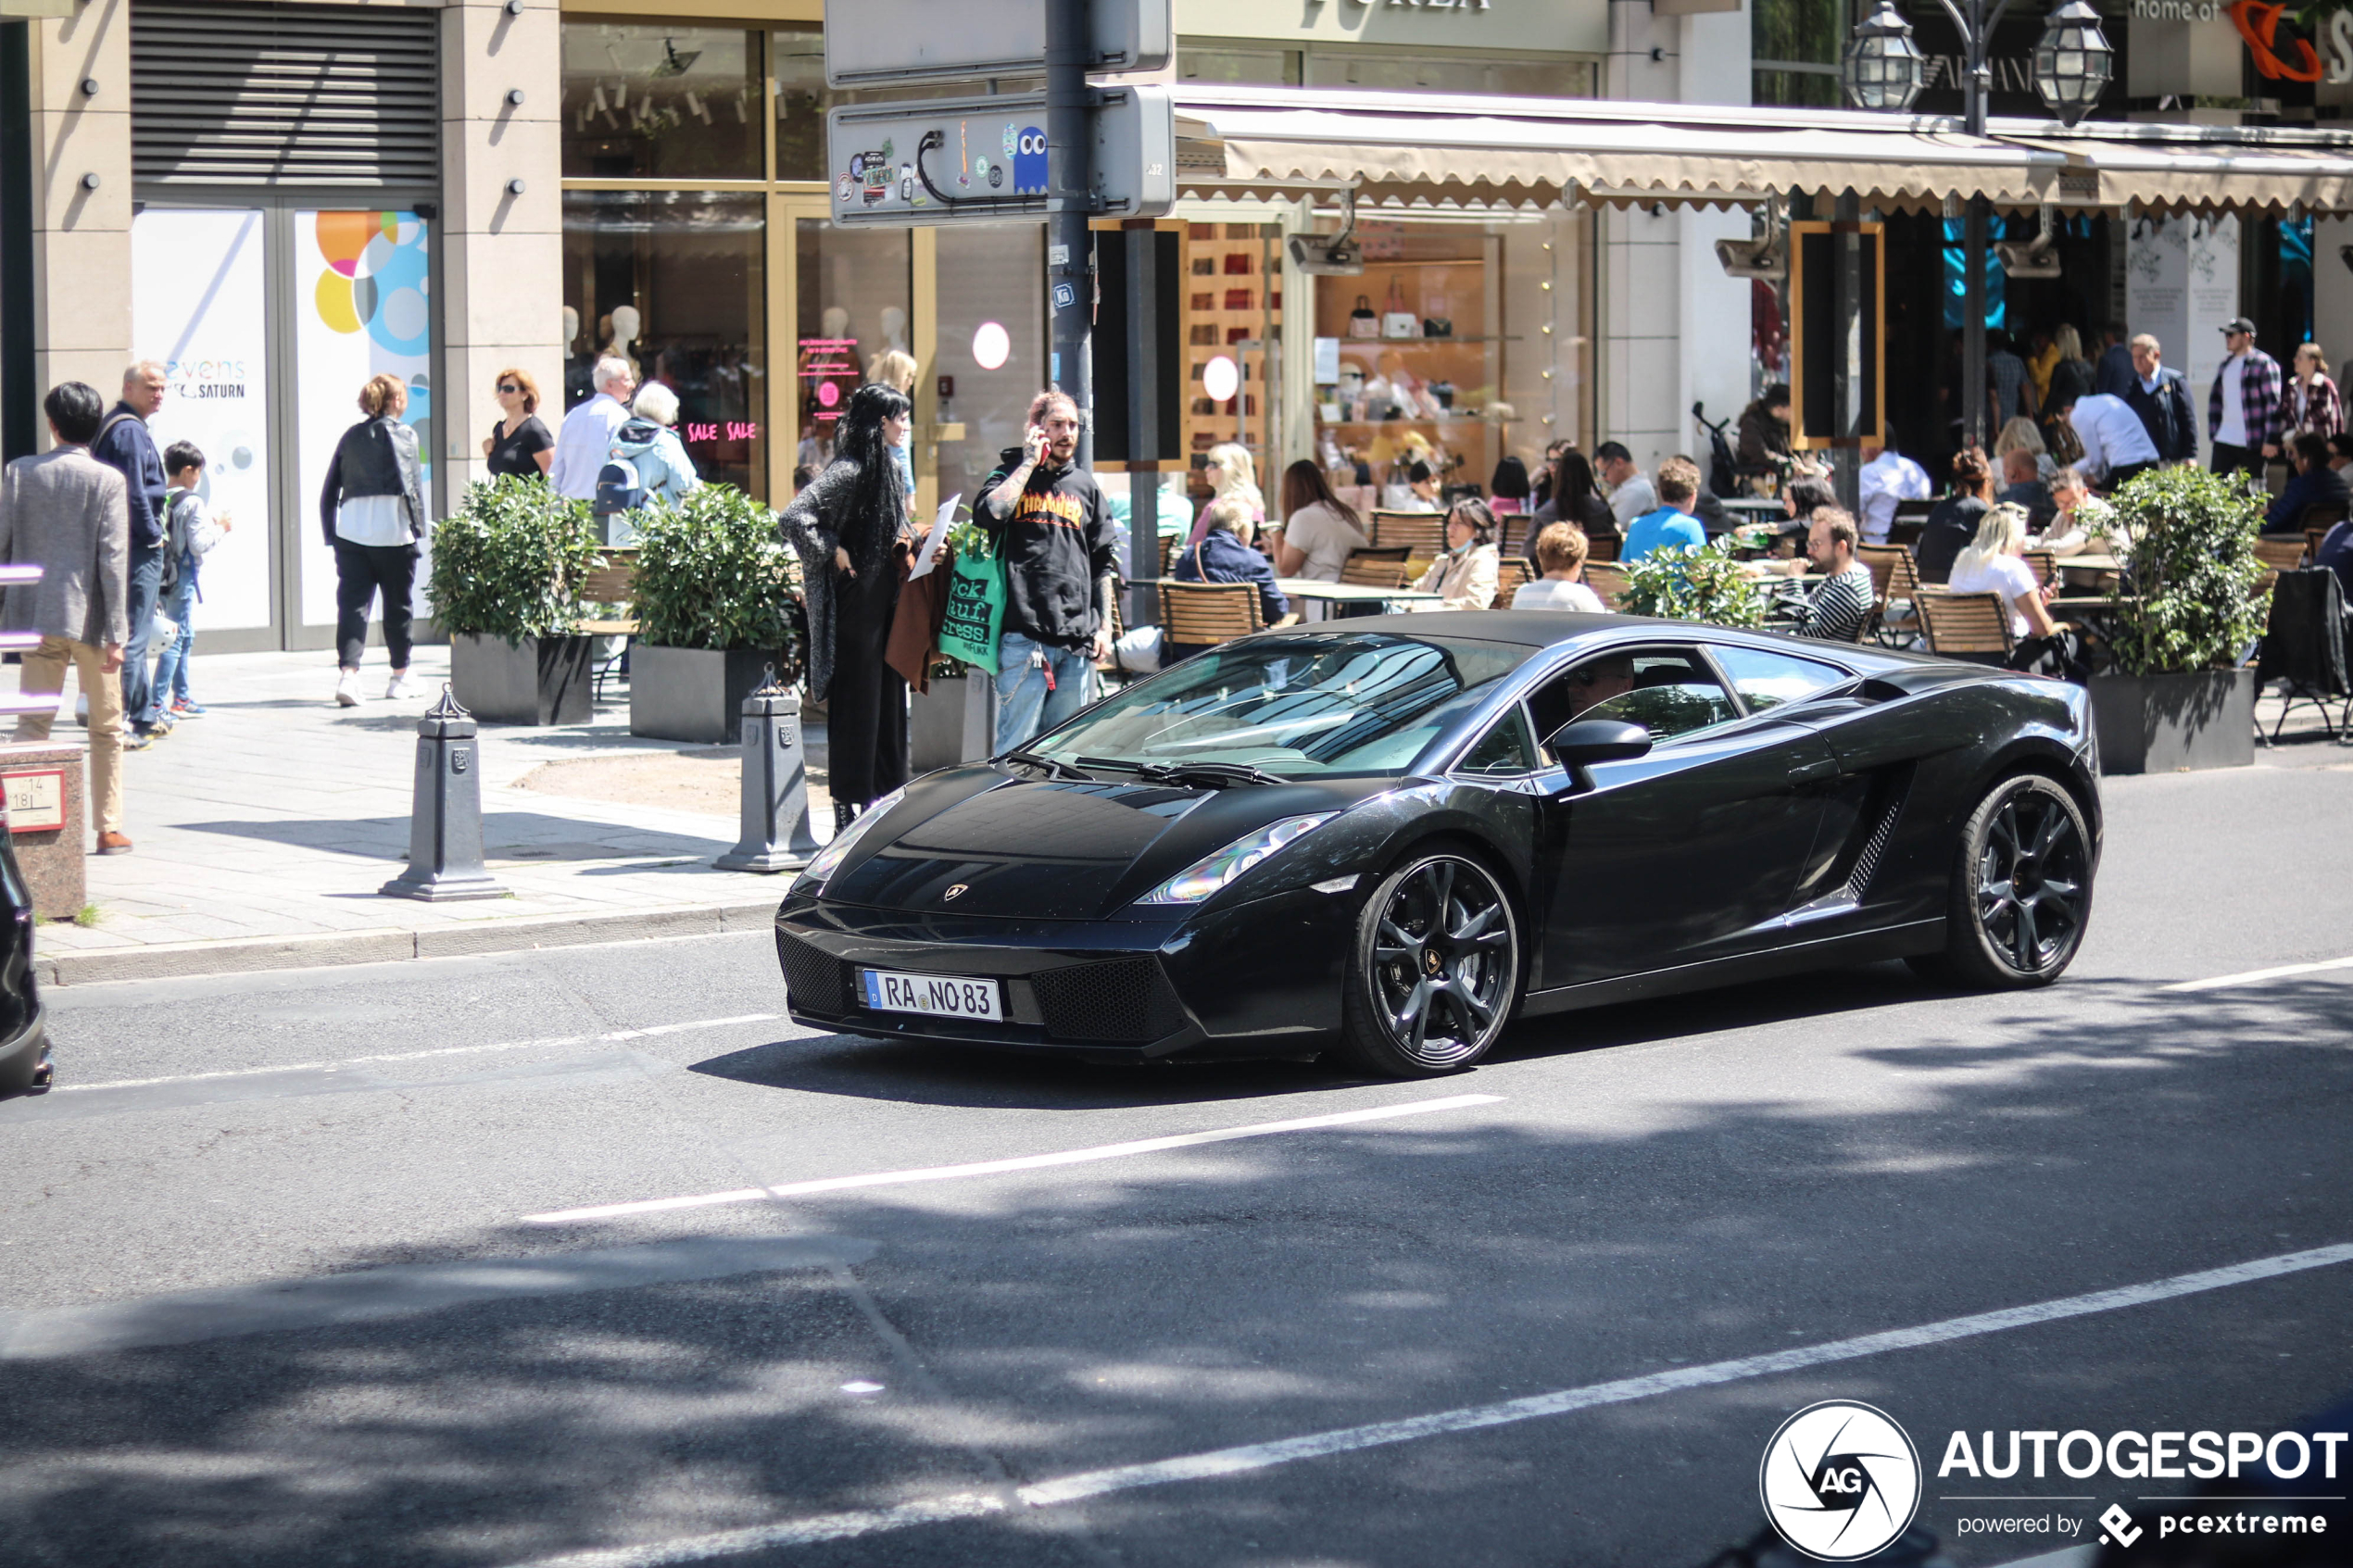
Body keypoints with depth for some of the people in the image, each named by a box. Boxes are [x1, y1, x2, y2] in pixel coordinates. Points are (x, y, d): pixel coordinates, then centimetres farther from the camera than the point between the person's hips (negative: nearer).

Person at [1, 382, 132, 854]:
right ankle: (109, 829, 13)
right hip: (90, 618, -2)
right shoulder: (108, 480, -8)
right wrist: (116, 633, -9)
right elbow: (113, 559, -11)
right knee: (106, 727, 10)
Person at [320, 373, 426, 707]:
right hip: (392, 531, -3)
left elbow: (329, 491, 13)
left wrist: (330, 534, 17)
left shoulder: (351, 436, 13)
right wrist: (418, 527, -3)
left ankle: (348, 673, -18)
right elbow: (411, 484, -9)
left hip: (350, 530, 3)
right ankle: (400, 677, 22)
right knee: (397, 604, 11)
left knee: (352, 603, 0)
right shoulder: (402, 434, -1)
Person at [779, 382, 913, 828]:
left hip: (885, 602, 9)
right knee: (856, 706, -4)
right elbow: (793, 518, -26)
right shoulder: (848, 471, -16)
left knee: (890, 701, 11)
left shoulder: (886, 467, 13)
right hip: (855, 603, -9)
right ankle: (848, 811, 2)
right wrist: (832, 552, -17)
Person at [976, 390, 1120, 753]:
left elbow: (1104, 564, 19)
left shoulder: (1084, 485, 17)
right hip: (1024, 636, -4)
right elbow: (989, 514, -18)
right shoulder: (1011, 475, 6)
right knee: (1017, 746, -7)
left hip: (1077, 641, 4)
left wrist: (1104, 626, 11)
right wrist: (1029, 462, -8)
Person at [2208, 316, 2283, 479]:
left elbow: (2274, 403, -12)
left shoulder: (2264, 364, -7)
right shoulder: (2227, 363, 15)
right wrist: (2213, 431, 13)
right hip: (2224, 441, 6)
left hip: (2253, 445, -6)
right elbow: (2215, 397, 21)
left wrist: (2271, 440, -16)